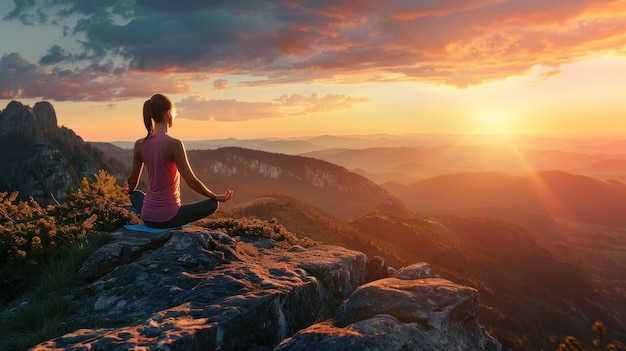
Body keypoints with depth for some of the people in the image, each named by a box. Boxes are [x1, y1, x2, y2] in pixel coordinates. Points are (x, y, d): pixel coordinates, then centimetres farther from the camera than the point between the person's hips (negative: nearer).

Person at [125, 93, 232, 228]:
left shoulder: (140, 144, -1)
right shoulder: (173, 144, -19)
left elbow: (132, 181, 9)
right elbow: (191, 181, -19)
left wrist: (129, 190, 33)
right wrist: (217, 197, -5)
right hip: (168, 217, -6)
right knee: (213, 204, 11)